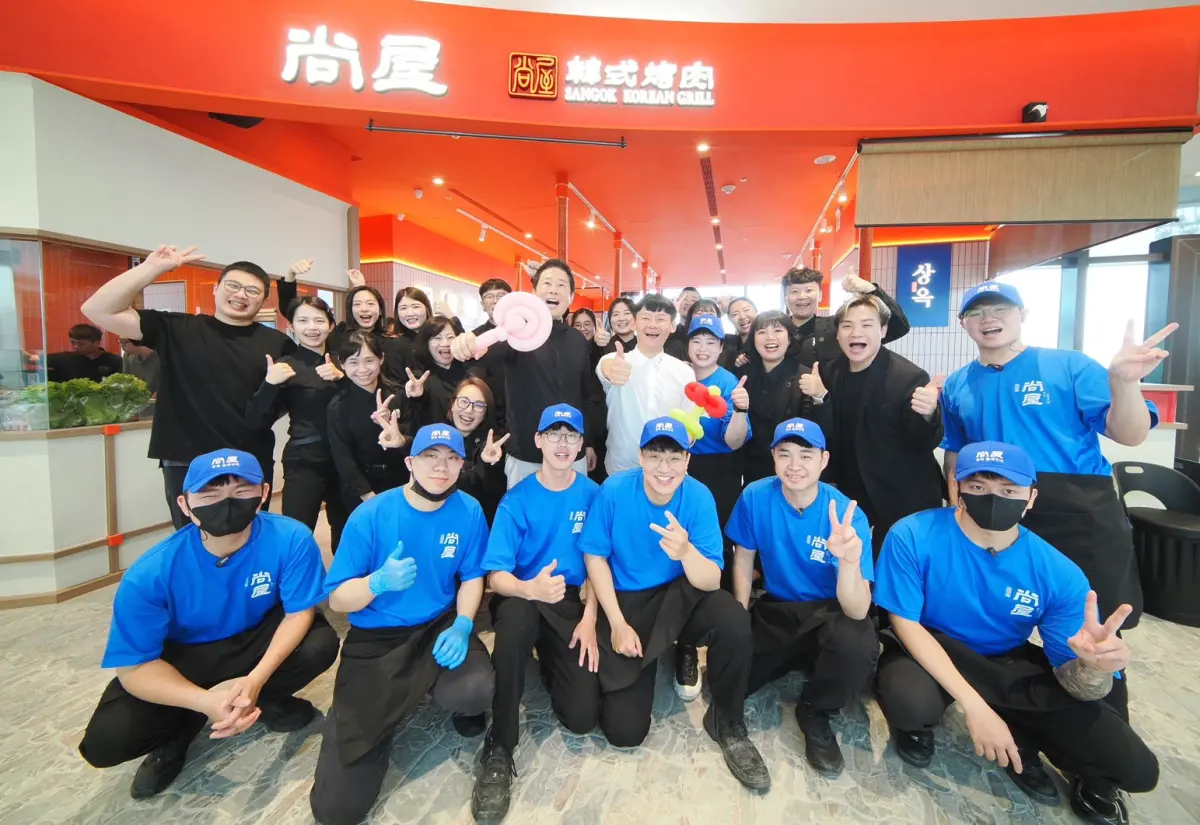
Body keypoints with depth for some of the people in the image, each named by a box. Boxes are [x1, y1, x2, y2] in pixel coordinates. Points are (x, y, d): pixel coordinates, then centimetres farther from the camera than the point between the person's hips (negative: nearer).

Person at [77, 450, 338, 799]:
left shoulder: (291, 538, -28)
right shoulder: (151, 573, -27)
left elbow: (299, 613, -18)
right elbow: (133, 667, -20)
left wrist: (257, 679, -35)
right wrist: (205, 700, -37)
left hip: (256, 640, 1)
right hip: (183, 659, 0)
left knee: (321, 643, -27)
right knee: (106, 740, -22)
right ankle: (182, 725, 10)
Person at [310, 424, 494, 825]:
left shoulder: (468, 511, -8)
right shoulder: (370, 515, -14)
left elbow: (472, 577, 2)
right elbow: (337, 600, -10)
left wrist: (462, 625, -16)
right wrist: (379, 582, -31)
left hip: (439, 626, 1)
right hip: (376, 639, -1)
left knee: (474, 692, -35)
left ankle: (461, 703, 7)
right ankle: (374, 712, 26)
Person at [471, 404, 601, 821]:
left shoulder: (593, 494, -3)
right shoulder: (517, 500, -9)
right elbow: (496, 576, -15)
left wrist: (589, 617, -12)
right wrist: (530, 588, -37)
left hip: (573, 602, 2)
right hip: (523, 596, -1)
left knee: (582, 717, -13)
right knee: (516, 612, -39)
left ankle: (548, 661, 23)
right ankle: (498, 751, -22)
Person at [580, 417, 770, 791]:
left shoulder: (699, 497, -18)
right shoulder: (613, 491, -19)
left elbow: (712, 581, -21)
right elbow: (595, 557, -7)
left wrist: (686, 552, -44)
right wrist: (618, 624, -12)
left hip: (681, 596, 1)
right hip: (627, 601, 0)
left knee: (734, 621, -33)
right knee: (625, 731, -6)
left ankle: (728, 723, -4)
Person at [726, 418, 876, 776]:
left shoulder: (848, 515, -21)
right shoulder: (755, 497, -15)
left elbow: (858, 610, -29)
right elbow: (743, 559, 1)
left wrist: (850, 561, -49)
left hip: (830, 612, -2)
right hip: (777, 610, 2)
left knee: (858, 643, -36)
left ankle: (815, 713, -1)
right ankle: (796, 658, 19)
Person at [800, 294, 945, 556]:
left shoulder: (909, 377, -17)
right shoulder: (830, 372, -2)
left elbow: (923, 445, -16)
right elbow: (826, 437, -2)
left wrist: (927, 415, -36)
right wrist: (819, 398, -18)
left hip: (905, 502, -4)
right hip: (851, 498, 5)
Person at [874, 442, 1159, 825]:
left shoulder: (1059, 573, -16)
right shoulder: (913, 536, -24)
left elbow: (1072, 681, -14)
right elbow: (906, 623, -20)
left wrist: (1093, 667, -40)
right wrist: (973, 704, -29)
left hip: (1011, 664, 2)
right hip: (930, 649, -2)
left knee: (1135, 768, -12)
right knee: (910, 701, -36)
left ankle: (1022, 737, 18)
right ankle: (918, 727, 4)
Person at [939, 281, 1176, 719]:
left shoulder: (1070, 366, -2)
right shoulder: (956, 386, 8)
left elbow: (1130, 435, -8)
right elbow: (954, 456, 15)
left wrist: (1124, 381, -26)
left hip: (1079, 515, -3)